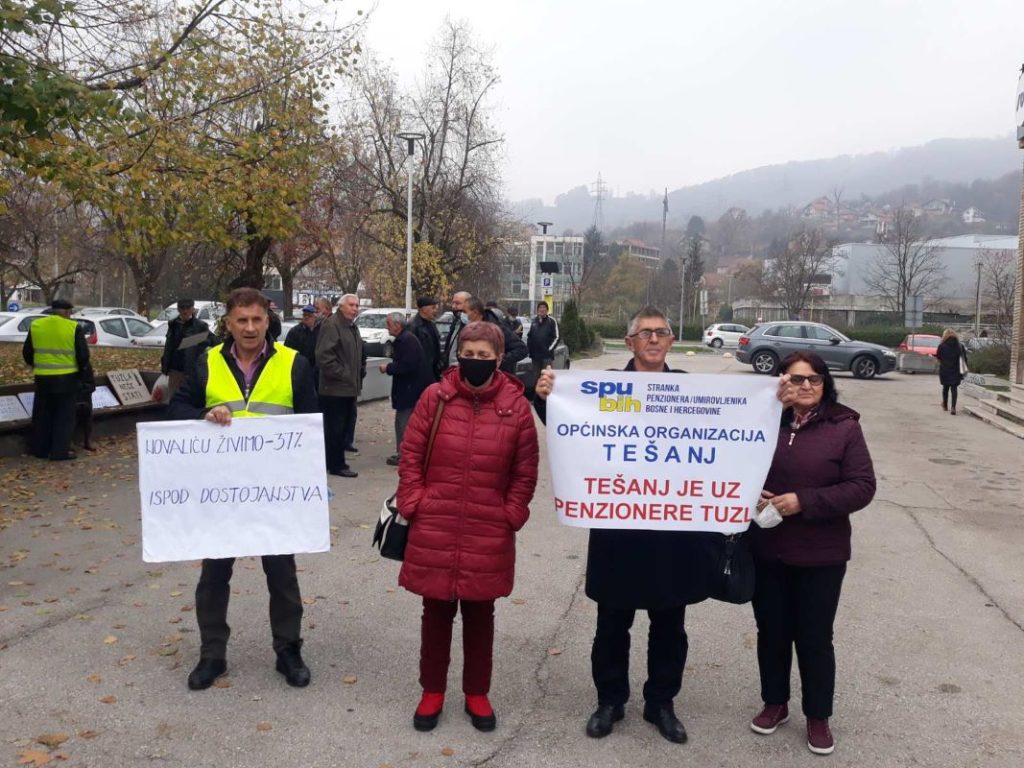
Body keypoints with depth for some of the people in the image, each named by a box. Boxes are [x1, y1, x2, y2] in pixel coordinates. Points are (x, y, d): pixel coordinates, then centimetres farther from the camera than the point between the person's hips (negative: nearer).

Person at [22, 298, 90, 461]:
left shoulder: (35, 325, 3)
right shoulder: (74, 327, -9)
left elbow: (27, 352, 11)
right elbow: (83, 354, -8)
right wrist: (81, 367, 13)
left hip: (42, 378, 4)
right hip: (66, 378, -4)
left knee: (42, 415, 15)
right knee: (64, 415, 5)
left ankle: (40, 449, 22)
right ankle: (60, 451, 2)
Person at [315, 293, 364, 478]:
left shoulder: (352, 327, 19)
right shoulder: (331, 324, -12)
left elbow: (359, 354, 32)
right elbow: (324, 355, -21)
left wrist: (360, 372, 18)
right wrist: (342, 374, -18)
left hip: (349, 388, 9)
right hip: (335, 388, -9)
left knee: (343, 427, 13)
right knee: (335, 428, -4)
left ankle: (334, 462, 22)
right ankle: (337, 465, 2)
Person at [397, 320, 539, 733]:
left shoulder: (516, 406, -3)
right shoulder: (435, 397, -3)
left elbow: (526, 471, 3)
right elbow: (410, 455, 2)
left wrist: (511, 514, -3)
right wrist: (414, 504, -4)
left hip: (488, 534, 0)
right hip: (434, 530, 0)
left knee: (480, 614, 14)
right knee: (436, 611, 13)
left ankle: (477, 693, 32)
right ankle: (432, 691, 31)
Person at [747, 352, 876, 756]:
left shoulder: (844, 427, -8)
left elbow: (862, 487, -11)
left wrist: (804, 501, -20)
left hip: (820, 555, -2)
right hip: (765, 551, 2)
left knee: (815, 637, 10)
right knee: (771, 631, 16)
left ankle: (818, 717, 29)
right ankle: (775, 703, 37)